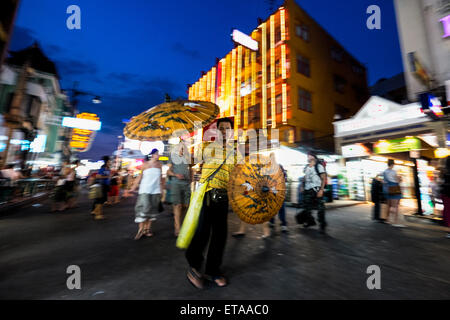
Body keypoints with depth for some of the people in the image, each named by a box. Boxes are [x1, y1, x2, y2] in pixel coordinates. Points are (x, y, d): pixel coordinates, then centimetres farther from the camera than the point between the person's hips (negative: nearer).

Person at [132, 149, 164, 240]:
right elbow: (139, 177, 3)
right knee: (144, 207, -9)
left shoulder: (159, 165, 7)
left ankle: (148, 228, 19)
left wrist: (162, 188, 14)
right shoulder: (145, 165, 0)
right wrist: (133, 188, 0)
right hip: (145, 190, -3)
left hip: (156, 190, 3)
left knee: (152, 209, 6)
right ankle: (141, 230, 4)